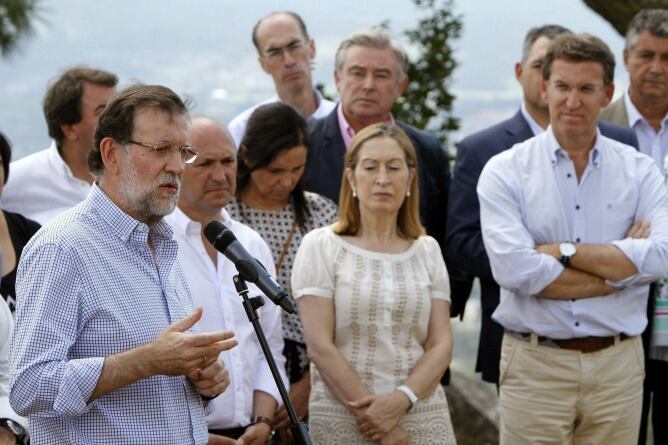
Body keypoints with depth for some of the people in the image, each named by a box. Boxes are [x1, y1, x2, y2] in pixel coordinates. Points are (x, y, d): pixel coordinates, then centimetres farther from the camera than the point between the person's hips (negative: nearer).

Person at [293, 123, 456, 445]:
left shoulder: (427, 250, 10)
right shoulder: (321, 246, 0)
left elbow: (441, 344, 4)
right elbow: (320, 346, -7)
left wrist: (401, 401, -13)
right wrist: (373, 417, -12)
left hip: (422, 415, 2)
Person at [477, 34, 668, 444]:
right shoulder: (506, 171, -1)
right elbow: (514, 268, -15)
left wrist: (565, 252, -14)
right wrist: (620, 267, -9)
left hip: (618, 364, 2)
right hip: (535, 364, -2)